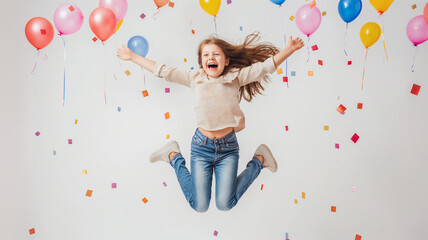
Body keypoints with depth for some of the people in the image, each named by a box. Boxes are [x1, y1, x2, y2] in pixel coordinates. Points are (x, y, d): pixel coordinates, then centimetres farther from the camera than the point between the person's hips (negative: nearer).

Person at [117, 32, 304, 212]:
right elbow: (163, 71, 3)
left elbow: (266, 66, -5)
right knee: (199, 206, 2)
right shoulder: (194, 78, 0)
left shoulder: (235, 77, -1)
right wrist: (132, 57, 6)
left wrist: (289, 49, -17)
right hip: (202, 146, 1)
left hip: (228, 146, 0)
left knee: (225, 204, -5)